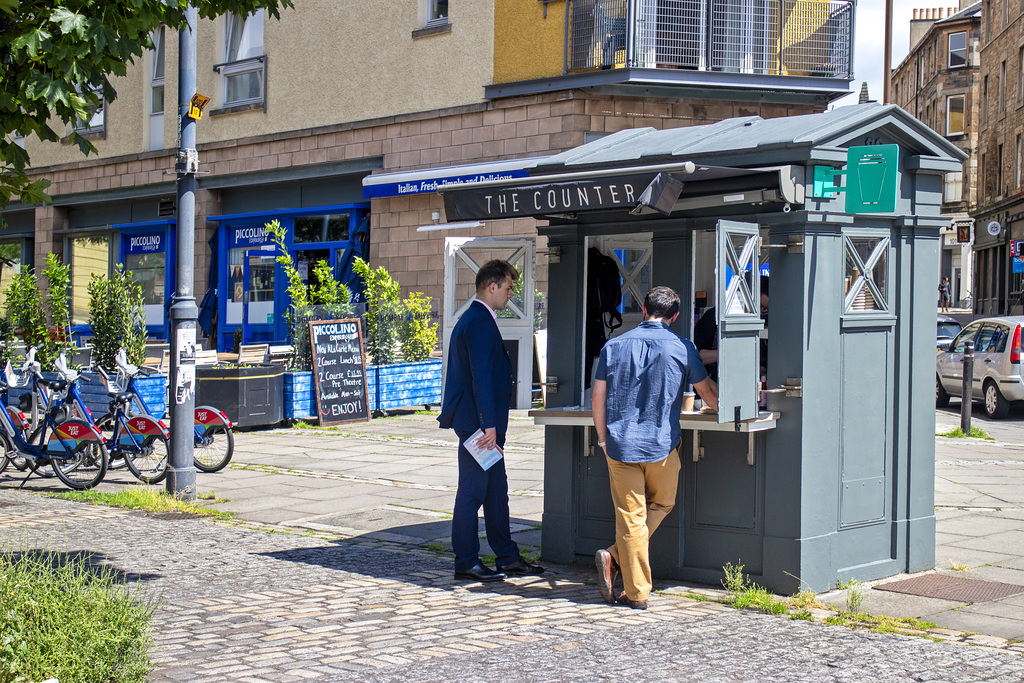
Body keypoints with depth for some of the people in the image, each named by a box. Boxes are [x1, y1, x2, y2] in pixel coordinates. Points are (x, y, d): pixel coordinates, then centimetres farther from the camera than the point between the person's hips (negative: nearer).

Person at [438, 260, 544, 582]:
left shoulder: (471, 319, 18)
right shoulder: (480, 323, -16)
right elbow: (481, 377, -23)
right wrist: (489, 424, -25)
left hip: (482, 423, 11)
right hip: (479, 422, -11)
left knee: (496, 489, 14)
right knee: (472, 491, -3)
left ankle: (508, 558, 21)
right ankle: (466, 562, 5)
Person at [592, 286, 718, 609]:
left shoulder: (614, 346, 4)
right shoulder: (682, 348, 0)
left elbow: (598, 396, 4)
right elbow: (708, 394, 10)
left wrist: (603, 438, 15)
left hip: (620, 443, 1)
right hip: (662, 444, -1)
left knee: (630, 516, 4)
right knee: (661, 505, 18)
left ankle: (637, 592, 1)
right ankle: (615, 557, 3)